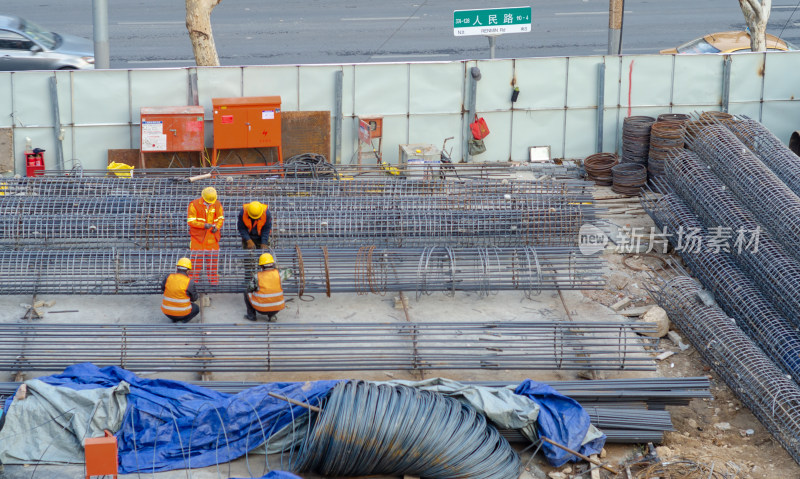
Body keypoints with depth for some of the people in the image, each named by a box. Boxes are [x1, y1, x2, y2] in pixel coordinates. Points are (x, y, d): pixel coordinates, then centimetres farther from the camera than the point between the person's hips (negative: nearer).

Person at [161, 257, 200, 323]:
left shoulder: (168, 277, -8)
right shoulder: (190, 282, -16)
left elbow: (163, 288, 12)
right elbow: (194, 298, -3)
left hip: (166, 311, 4)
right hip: (181, 313, -4)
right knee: (196, 308, 27)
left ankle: (174, 320, 18)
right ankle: (183, 321, 3)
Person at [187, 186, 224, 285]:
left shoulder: (217, 205, 2)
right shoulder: (194, 205, -10)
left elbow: (221, 218, 10)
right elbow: (191, 221, -12)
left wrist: (217, 227, -10)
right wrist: (203, 225, -23)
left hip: (212, 236, 3)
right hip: (198, 236, -3)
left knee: (212, 258, 6)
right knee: (197, 258, -3)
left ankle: (213, 278, 17)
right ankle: (194, 279, 5)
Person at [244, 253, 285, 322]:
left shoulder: (257, 277, -9)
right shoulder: (278, 273, -5)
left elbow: (250, 289, 3)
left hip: (261, 308, -2)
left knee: (247, 293, 22)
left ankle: (252, 315, 19)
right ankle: (271, 315, 19)